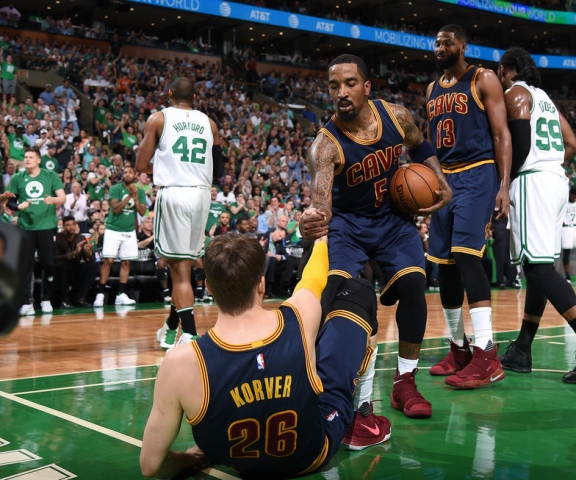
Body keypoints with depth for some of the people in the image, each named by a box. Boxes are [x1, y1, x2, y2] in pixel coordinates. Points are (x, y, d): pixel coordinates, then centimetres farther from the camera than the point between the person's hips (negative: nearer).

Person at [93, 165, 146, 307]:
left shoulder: (140, 192, 5)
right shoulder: (115, 188, -5)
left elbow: (142, 212, -3)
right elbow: (116, 208, -16)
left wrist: (135, 197, -15)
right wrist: (129, 195, -21)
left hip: (130, 231, 4)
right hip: (113, 229, -4)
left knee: (126, 262, 1)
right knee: (108, 260, -9)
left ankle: (121, 294, 6)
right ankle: (100, 294, -4)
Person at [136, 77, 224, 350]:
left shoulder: (158, 119, 5)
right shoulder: (209, 123, 14)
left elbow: (141, 166, 2)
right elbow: (218, 172, 14)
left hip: (173, 193, -4)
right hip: (202, 194, 4)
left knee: (180, 268, -2)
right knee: (185, 264, 17)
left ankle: (190, 335, -8)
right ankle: (171, 327, 29)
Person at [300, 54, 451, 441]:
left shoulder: (396, 116, -14)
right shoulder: (326, 144, -27)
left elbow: (421, 148, 9)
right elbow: (321, 199, -43)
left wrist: (442, 184, -5)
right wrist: (314, 222, -65)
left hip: (393, 218, 3)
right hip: (347, 223, -3)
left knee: (413, 283, -16)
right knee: (333, 294, -21)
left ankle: (405, 382, 4)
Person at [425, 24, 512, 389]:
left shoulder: (483, 80, -1)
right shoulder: (433, 90, 18)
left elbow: (501, 133, -7)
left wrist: (504, 185, -17)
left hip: (477, 174, -7)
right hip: (443, 179, 7)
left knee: (465, 254, -20)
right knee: (444, 263, 5)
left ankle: (487, 354, -19)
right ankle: (458, 348, 16)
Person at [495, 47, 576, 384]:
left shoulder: (515, 93, -2)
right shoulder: (544, 97, 23)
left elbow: (521, 141, -15)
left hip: (532, 181, -9)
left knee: (538, 265, -15)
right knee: (538, 265, 10)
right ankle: (522, 350, 16)